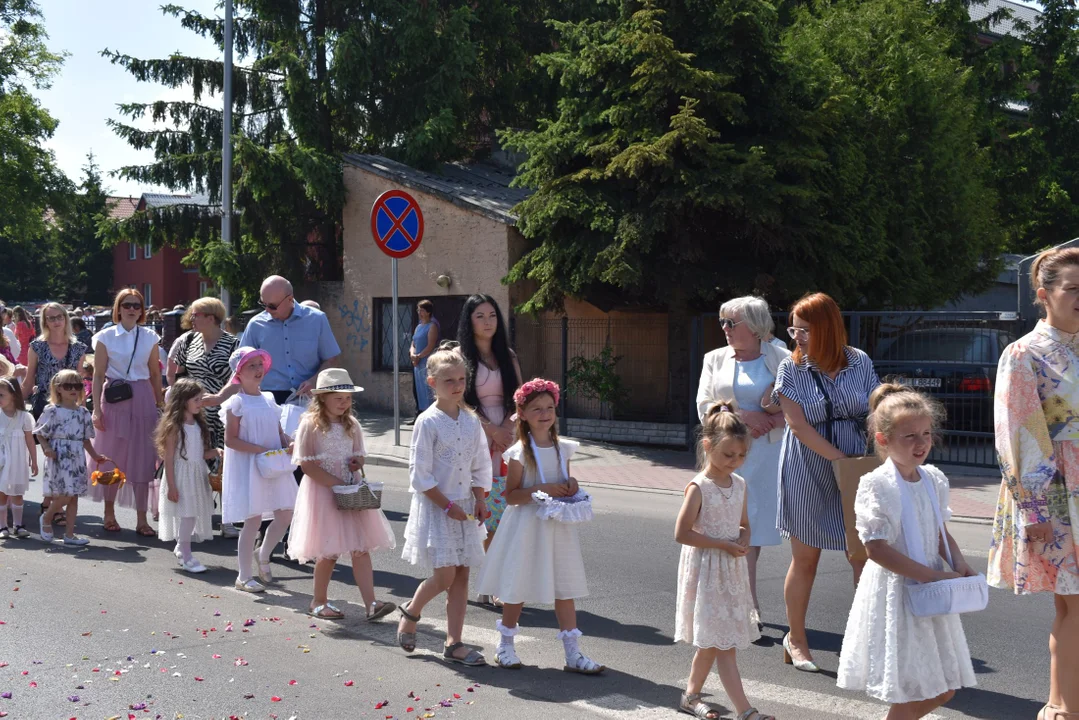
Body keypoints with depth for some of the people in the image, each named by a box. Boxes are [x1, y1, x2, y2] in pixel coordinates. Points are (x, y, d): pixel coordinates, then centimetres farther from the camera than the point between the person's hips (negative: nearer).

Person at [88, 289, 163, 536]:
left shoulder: (150, 337, 6)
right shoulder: (106, 337, 0)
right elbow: (98, 375, 0)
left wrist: (161, 403, 9)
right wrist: (97, 409, -6)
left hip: (142, 400, 2)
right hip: (115, 400, -1)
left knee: (142, 459, 1)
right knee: (112, 458, 6)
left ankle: (141, 519, 6)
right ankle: (109, 513, 22)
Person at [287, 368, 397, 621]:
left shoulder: (352, 425, 8)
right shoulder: (310, 425, -10)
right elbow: (307, 465, -14)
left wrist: (356, 464, -7)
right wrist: (336, 484, -18)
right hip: (322, 492, -5)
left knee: (361, 548, -3)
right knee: (329, 552, 2)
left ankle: (370, 604, -6)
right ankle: (318, 602, 22)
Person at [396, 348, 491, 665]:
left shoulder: (471, 420, 6)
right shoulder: (427, 422, -11)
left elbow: (480, 466, 13)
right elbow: (420, 475, -12)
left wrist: (479, 500, -1)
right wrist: (448, 506, -14)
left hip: (465, 507, 6)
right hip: (434, 507, -5)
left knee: (461, 577, 5)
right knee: (444, 576, -7)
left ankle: (454, 643, 12)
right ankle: (411, 611, 21)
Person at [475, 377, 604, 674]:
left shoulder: (563, 448, 5)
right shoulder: (520, 452, -10)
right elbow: (511, 495, -12)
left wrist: (570, 486, -4)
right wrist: (542, 489, -22)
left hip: (558, 526, 5)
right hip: (527, 526, -4)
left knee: (565, 588, 4)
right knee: (518, 586, 5)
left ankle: (572, 654, 9)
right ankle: (505, 645, 23)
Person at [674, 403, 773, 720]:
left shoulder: (739, 484, 6)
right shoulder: (698, 487, -14)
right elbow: (682, 533, -16)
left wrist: (743, 541, -6)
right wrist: (724, 545, -17)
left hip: (732, 570, 7)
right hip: (706, 570, -7)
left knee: (712, 643, 14)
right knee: (723, 645, -6)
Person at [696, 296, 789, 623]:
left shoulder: (782, 359, 2)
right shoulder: (715, 359, 10)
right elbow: (704, 406, 3)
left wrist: (769, 421, -17)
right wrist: (743, 416, -10)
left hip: (767, 450, -1)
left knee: (756, 525, 0)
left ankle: (745, 601, 13)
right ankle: (751, 605, 9)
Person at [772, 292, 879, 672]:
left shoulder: (859, 363, 1)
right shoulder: (791, 368, -4)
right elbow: (799, 426, -10)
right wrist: (841, 458, -18)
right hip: (807, 474, -1)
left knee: (863, 555, -2)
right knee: (805, 558, 7)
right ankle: (796, 639, 23)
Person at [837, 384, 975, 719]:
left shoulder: (934, 479, 3)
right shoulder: (876, 485, -18)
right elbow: (875, 548, -21)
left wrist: (958, 563, -2)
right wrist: (930, 575, -21)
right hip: (895, 593, -7)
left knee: (943, 689, 14)